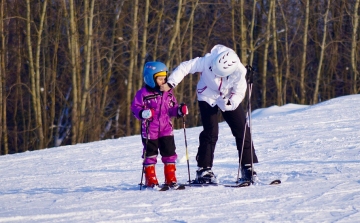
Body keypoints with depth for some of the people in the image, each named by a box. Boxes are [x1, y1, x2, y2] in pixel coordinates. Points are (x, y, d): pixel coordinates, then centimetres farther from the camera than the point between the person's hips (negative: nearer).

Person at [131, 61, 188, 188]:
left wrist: (180, 111, -3)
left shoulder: (168, 93, 9)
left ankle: (171, 179, 12)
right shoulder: (143, 93, -7)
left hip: (166, 130, 4)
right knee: (150, 155, 2)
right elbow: (135, 108, -9)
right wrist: (143, 113, -27)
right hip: (150, 131, -4)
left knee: (169, 154, 4)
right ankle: (151, 180, 10)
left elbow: (172, 109, 16)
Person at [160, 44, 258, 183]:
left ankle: (247, 167, 6)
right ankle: (203, 170, -6)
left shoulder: (239, 71, -29)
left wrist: (229, 103, -37)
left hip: (229, 99, 2)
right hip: (208, 98, -2)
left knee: (242, 130, -4)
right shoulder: (207, 61, -33)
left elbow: (239, 94, -18)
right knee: (211, 132, -13)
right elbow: (185, 67, -25)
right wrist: (170, 84, -30)